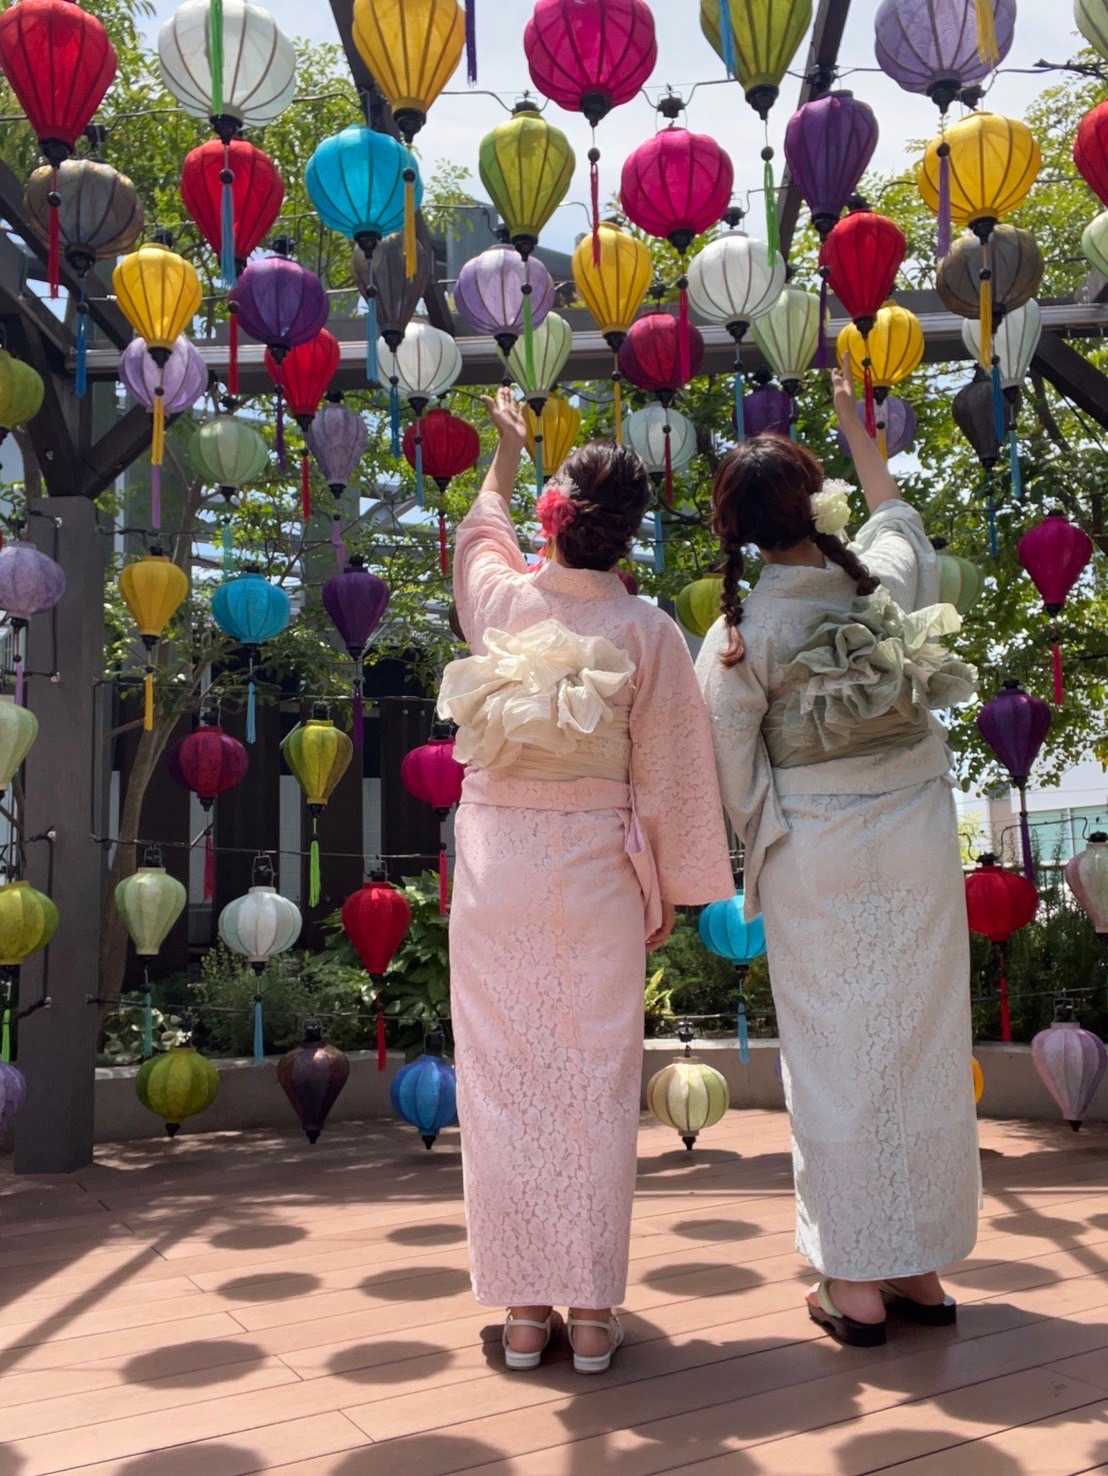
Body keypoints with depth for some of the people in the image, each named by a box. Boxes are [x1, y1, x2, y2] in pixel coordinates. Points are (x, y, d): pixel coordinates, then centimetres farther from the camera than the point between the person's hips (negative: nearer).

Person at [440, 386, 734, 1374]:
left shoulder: (497, 598, -2)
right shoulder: (647, 630, -8)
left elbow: (480, 529, 23)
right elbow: (668, 777, -4)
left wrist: (507, 450, 41)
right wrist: (672, 887, 9)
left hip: (495, 861, 1)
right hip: (596, 869, -1)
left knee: (505, 1080, 9)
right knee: (594, 1085, 8)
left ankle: (523, 1309, 19)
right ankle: (591, 1311, 18)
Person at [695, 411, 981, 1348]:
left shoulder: (742, 634, -12)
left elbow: (735, 774, -7)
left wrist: (766, 840, 11)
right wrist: (858, 430, 34)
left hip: (816, 860, -3)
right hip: (919, 841, 3)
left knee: (838, 1053, 8)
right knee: (923, 1045, 12)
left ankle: (856, 1281, 18)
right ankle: (921, 1267, 25)